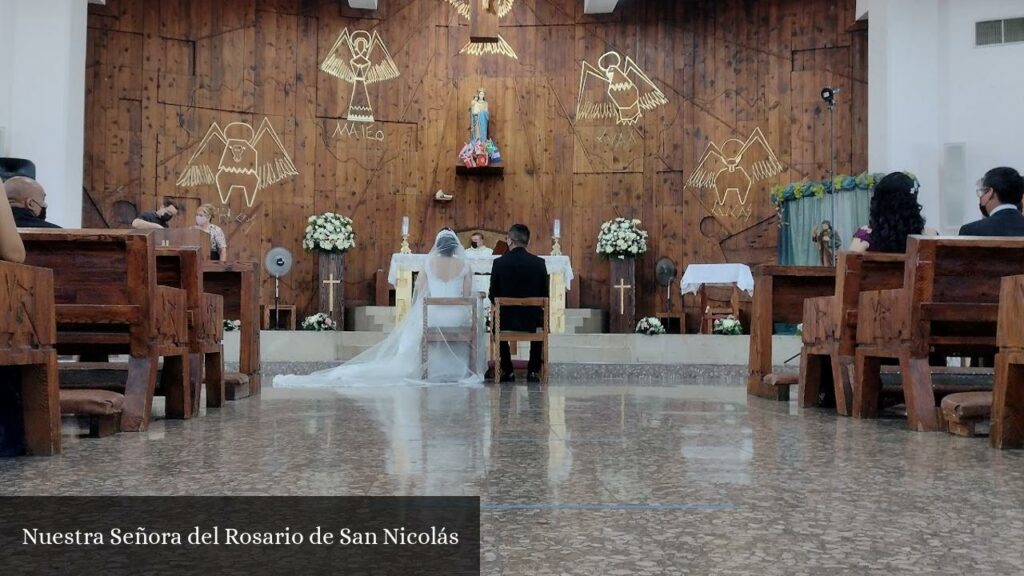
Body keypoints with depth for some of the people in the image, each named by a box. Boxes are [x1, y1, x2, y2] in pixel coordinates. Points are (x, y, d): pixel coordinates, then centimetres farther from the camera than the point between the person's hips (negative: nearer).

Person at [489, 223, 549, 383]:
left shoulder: (499, 263, -10)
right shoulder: (539, 263, -7)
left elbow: (493, 296, -3)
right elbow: (545, 295, -1)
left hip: (507, 319, -1)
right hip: (532, 320, 1)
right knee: (542, 321, 35)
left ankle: (507, 371, 30)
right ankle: (533, 371, 28)